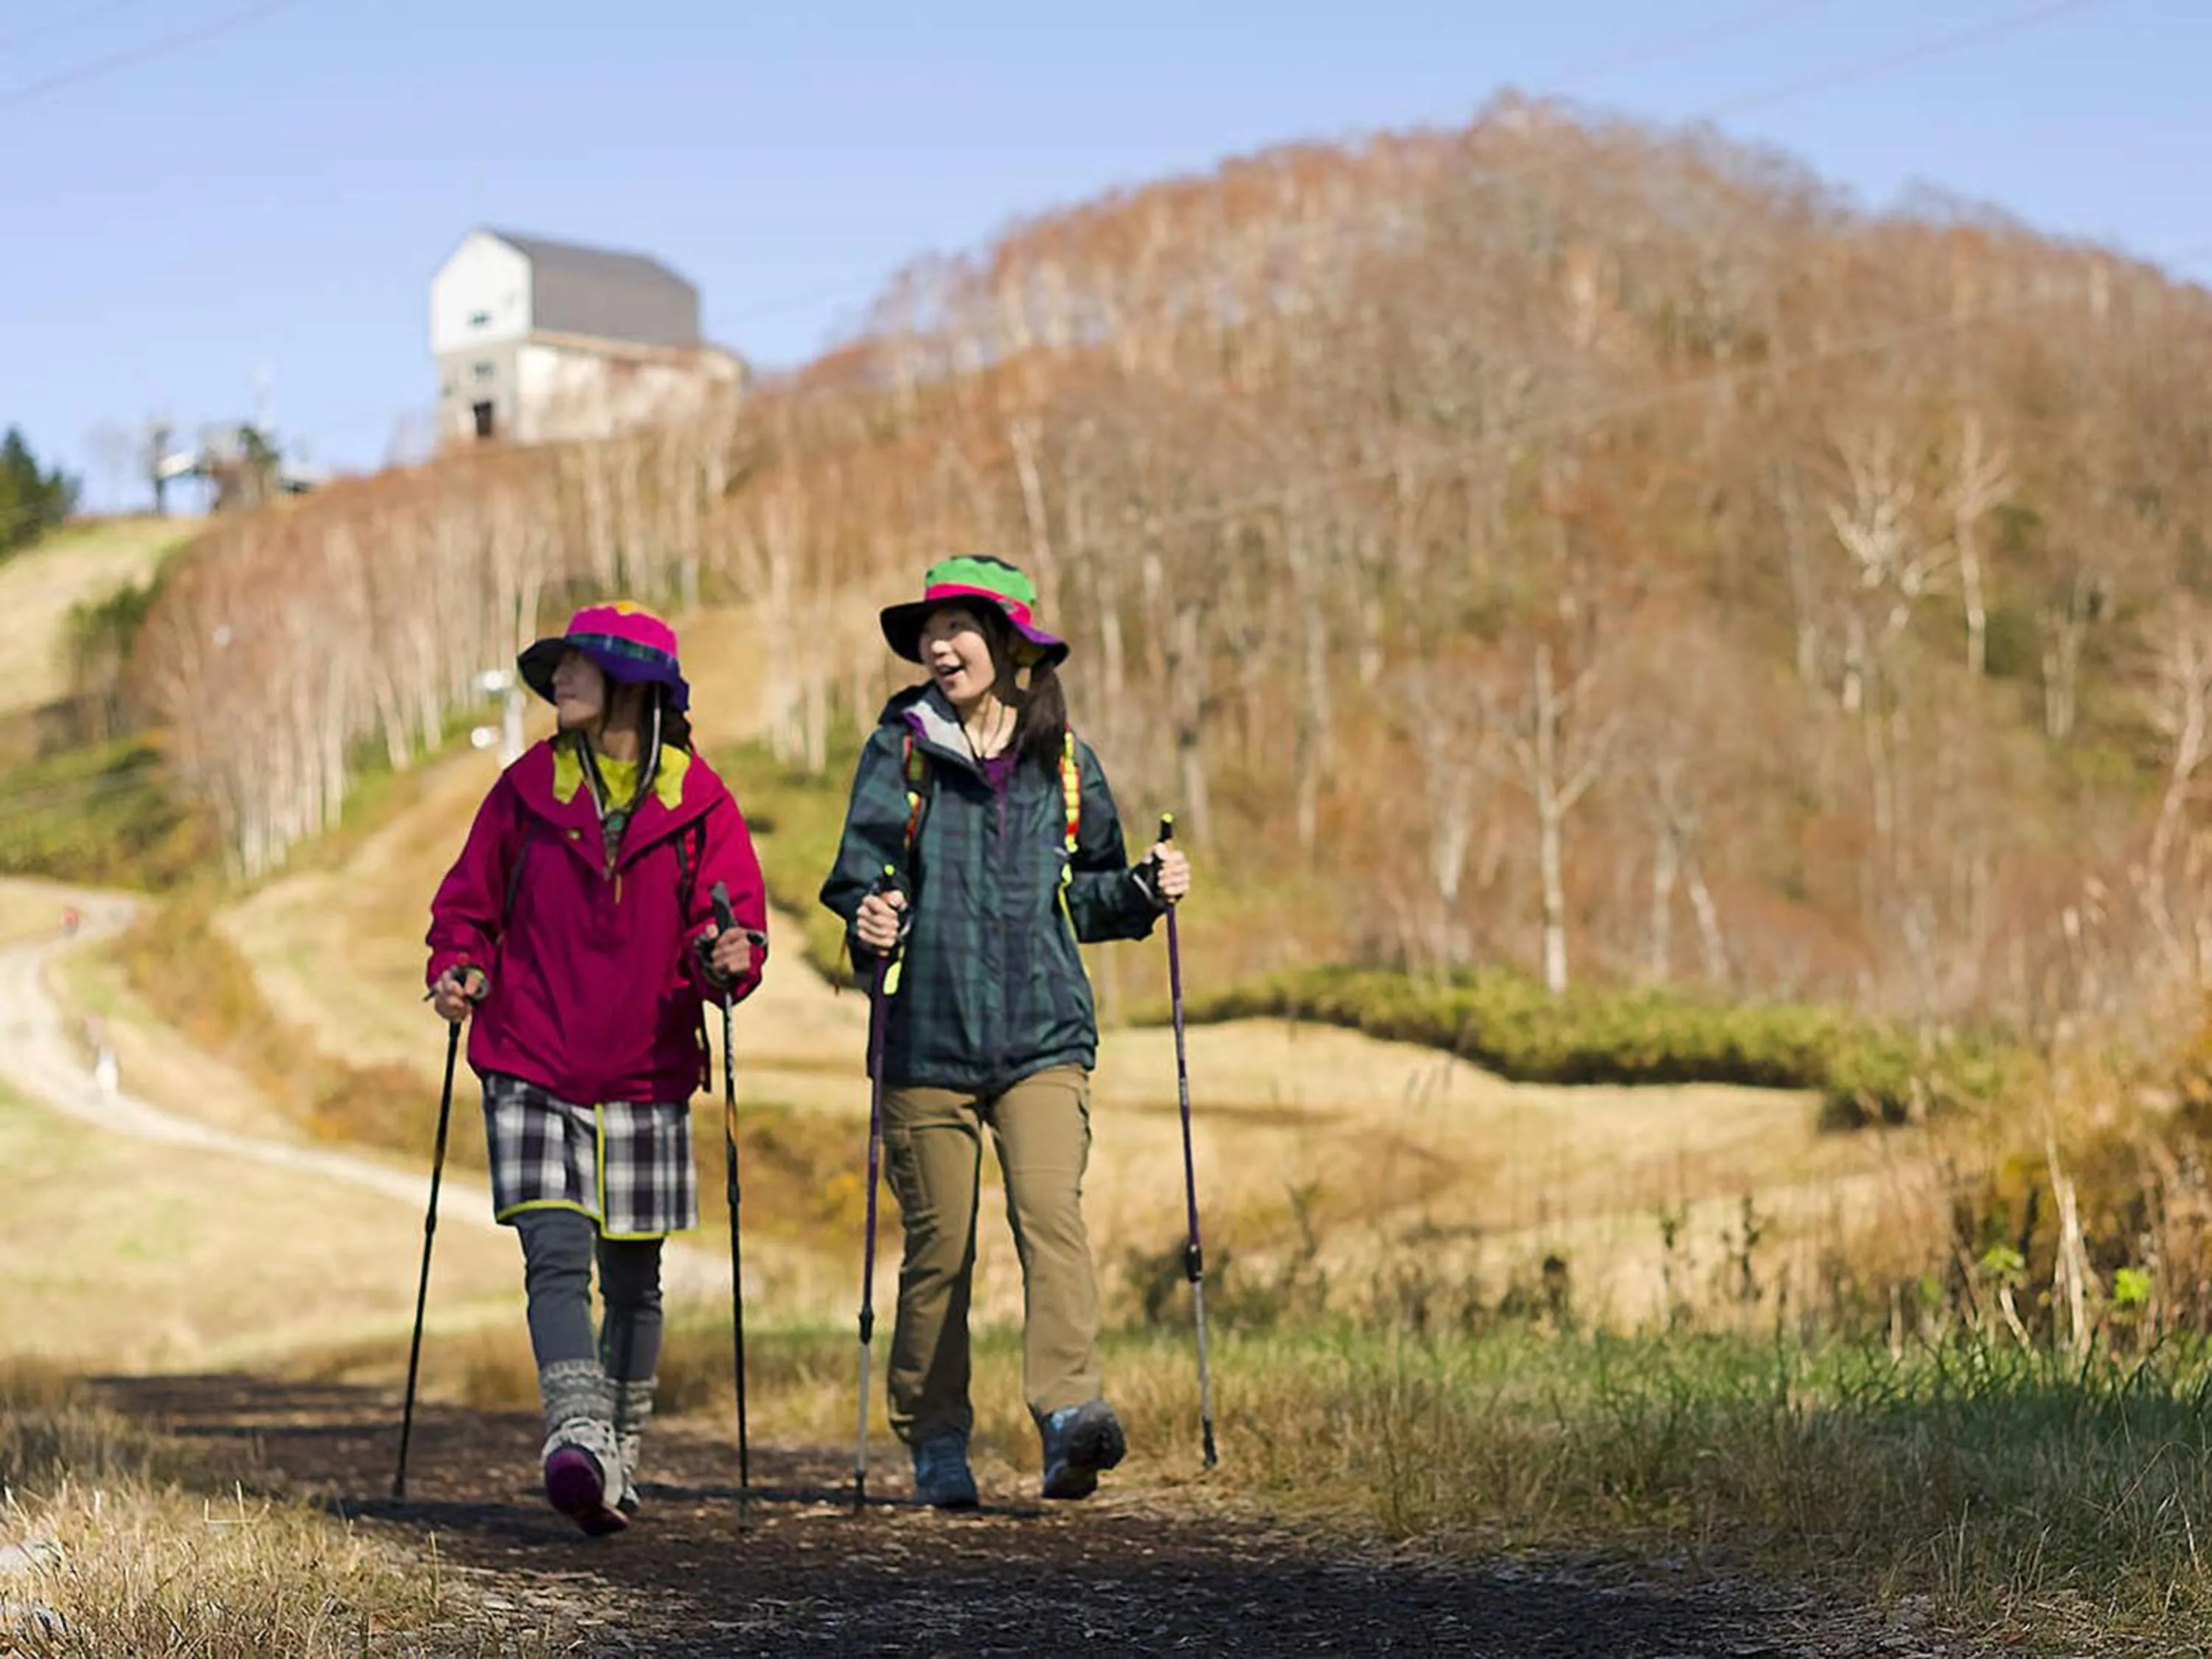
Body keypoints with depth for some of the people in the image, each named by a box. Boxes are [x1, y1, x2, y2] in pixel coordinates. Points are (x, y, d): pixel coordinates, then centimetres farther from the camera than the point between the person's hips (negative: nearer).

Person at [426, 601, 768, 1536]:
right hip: (532, 1068, 0)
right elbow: (468, 905, 10)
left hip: (647, 1074, 1)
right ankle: (576, 1438, -27)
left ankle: (620, 1460, 25)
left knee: (632, 1279, 10)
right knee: (555, 1255, -17)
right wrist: (457, 971, -9)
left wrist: (729, 960, -24)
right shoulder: (527, 789, 3)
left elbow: (734, 924, -2)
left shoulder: (699, 803, 0)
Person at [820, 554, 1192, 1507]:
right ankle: (936, 1440, 17)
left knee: (1051, 1210, -19)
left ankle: (1069, 1412, -27)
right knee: (938, 1245, 4)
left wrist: (1145, 891, -1)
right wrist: (870, 926, -23)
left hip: (1044, 1036, 0)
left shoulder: (1064, 762, 9)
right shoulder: (902, 748, 4)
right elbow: (861, 872, -1)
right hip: (930, 1036, 0)